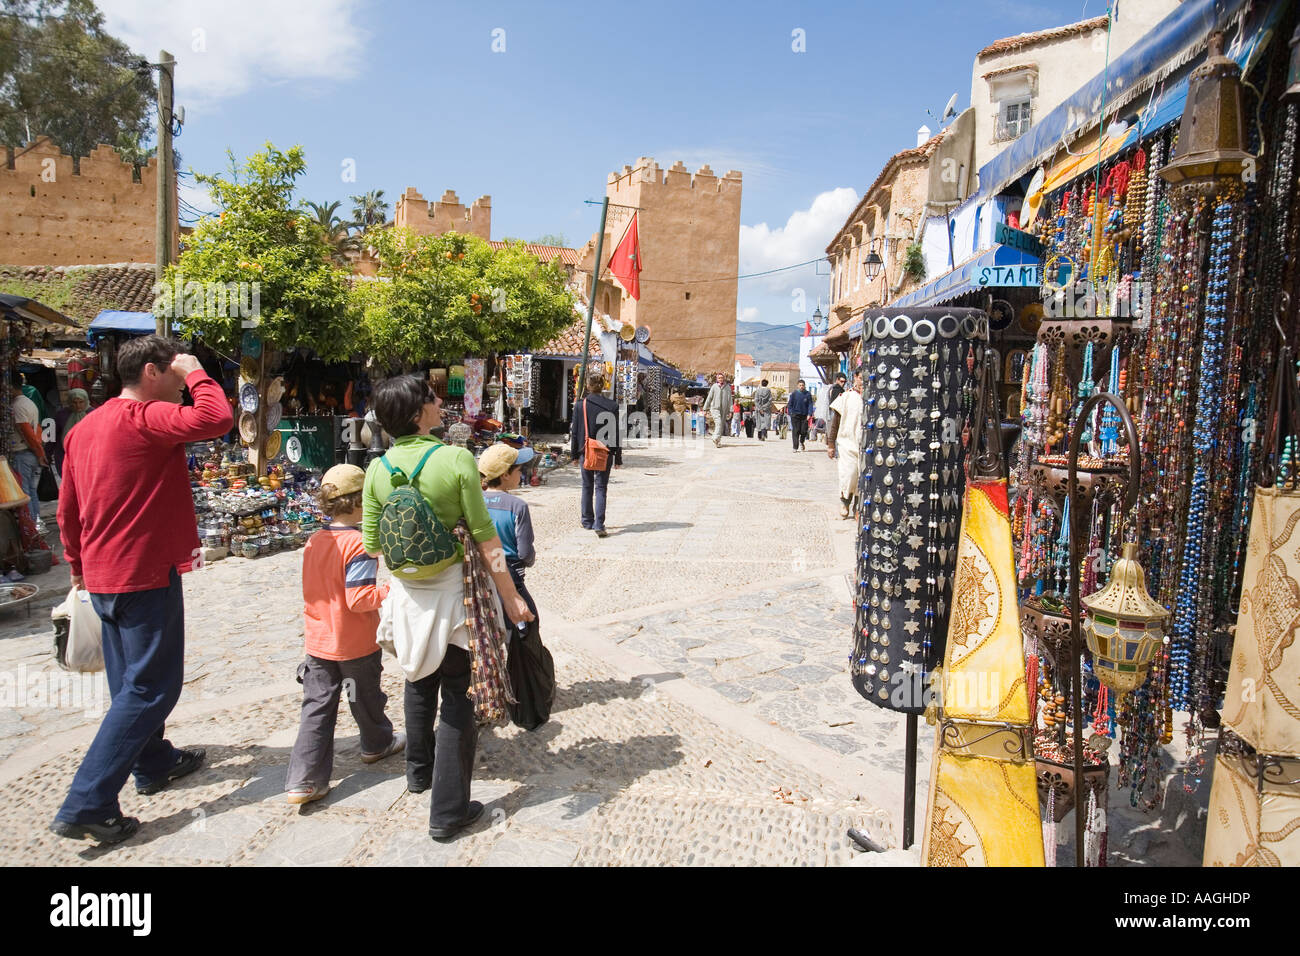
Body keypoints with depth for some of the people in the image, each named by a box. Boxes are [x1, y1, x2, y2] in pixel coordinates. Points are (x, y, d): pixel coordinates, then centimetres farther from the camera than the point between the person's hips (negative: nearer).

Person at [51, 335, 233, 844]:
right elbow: (216, 420, -34)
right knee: (151, 688, -1)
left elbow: (67, 510, 16)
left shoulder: (84, 428, 11)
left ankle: (154, 763, 38)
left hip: (102, 577, 9)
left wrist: (79, 567, 26)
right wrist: (195, 373, -16)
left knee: (131, 679, 20)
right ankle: (86, 804, 0)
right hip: (145, 574, -9)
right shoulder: (145, 417, -17)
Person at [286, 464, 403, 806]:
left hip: (318, 640, 5)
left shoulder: (314, 542, 1)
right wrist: (394, 590, -17)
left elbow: (314, 591, 11)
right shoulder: (358, 544, -22)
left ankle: (303, 780, 4)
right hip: (356, 644, -5)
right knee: (366, 698, 18)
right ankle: (377, 743, 41)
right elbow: (359, 599, -25)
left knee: (317, 705, 7)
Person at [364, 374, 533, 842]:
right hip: (454, 590, -5)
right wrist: (511, 596, -8)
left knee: (419, 682, 27)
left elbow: (372, 544, 1)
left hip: (407, 594, 5)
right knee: (458, 697, 7)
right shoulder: (456, 459, -17)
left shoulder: (378, 469, -4)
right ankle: (448, 810, 14)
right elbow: (486, 539, -15)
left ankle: (419, 771, 48)